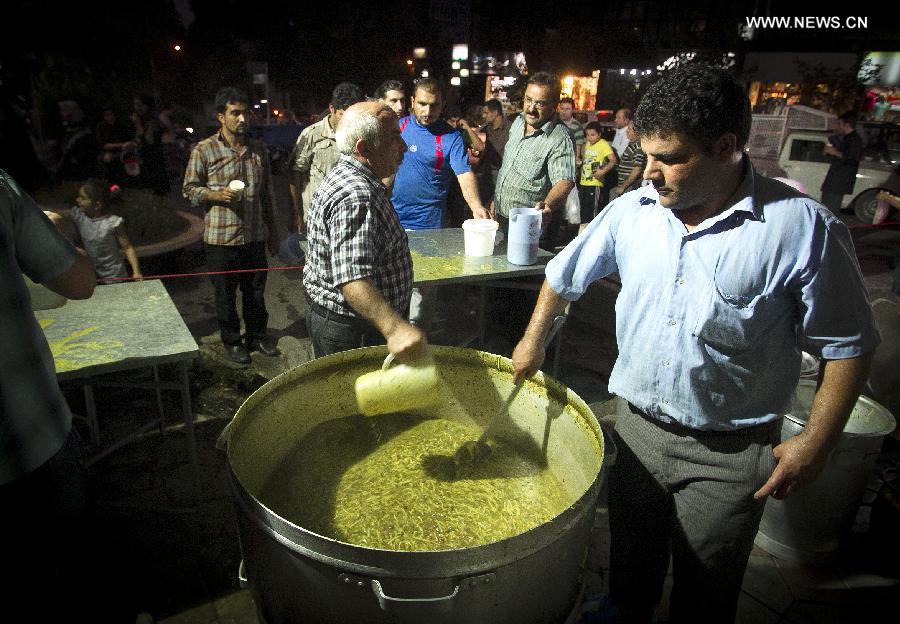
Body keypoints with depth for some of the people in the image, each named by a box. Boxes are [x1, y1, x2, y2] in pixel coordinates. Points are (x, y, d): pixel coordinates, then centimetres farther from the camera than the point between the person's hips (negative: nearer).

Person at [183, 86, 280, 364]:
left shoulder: (259, 150, 7)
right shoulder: (204, 150, -6)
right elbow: (190, 189, -1)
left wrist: (272, 232, 14)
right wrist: (217, 195, -20)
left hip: (255, 236, 4)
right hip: (221, 237, -3)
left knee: (256, 290, 15)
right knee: (225, 293, 9)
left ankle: (257, 335, 33)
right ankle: (232, 341, 27)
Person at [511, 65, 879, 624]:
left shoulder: (804, 229, -17)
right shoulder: (633, 210, -6)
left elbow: (848, 345, -8)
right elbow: (566, 274, 8)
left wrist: (815, 444, -9)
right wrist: (533, 342, 15)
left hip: (730, 452, -3)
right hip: (638, 427, 4)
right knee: (630, 558, 25)